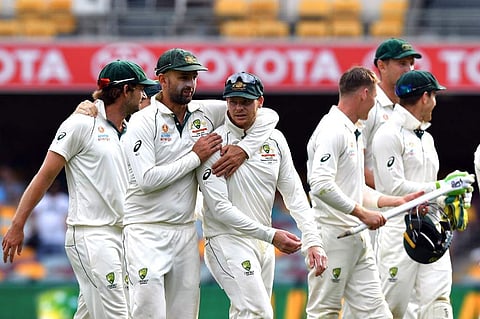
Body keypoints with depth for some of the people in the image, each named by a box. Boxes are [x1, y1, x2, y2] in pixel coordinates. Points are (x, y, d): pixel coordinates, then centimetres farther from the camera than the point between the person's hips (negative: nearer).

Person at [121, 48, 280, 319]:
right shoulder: (143, 122, -8)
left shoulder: (206, 112, 6)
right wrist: (195, 157, -12)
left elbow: (267, 116, 9)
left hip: (186, 231, 5)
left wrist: (243, 149, -7)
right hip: (147, 232, -5)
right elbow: (147, 179, -18)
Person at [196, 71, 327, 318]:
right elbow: (220, 207, -16)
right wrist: (271, 235, -20)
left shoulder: (275, 140, 8)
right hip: (228, 241, -6)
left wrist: (313, 241, -7)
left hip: (264, 243, 6)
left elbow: (294, 194, 6)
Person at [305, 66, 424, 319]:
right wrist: (363, 213, -19)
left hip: (358, 238, 10)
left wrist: (399, 201, 17)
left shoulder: (354, 133, 19)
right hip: (332, 233, -10)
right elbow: (321, 184, -24)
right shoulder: (332, 130, -13)